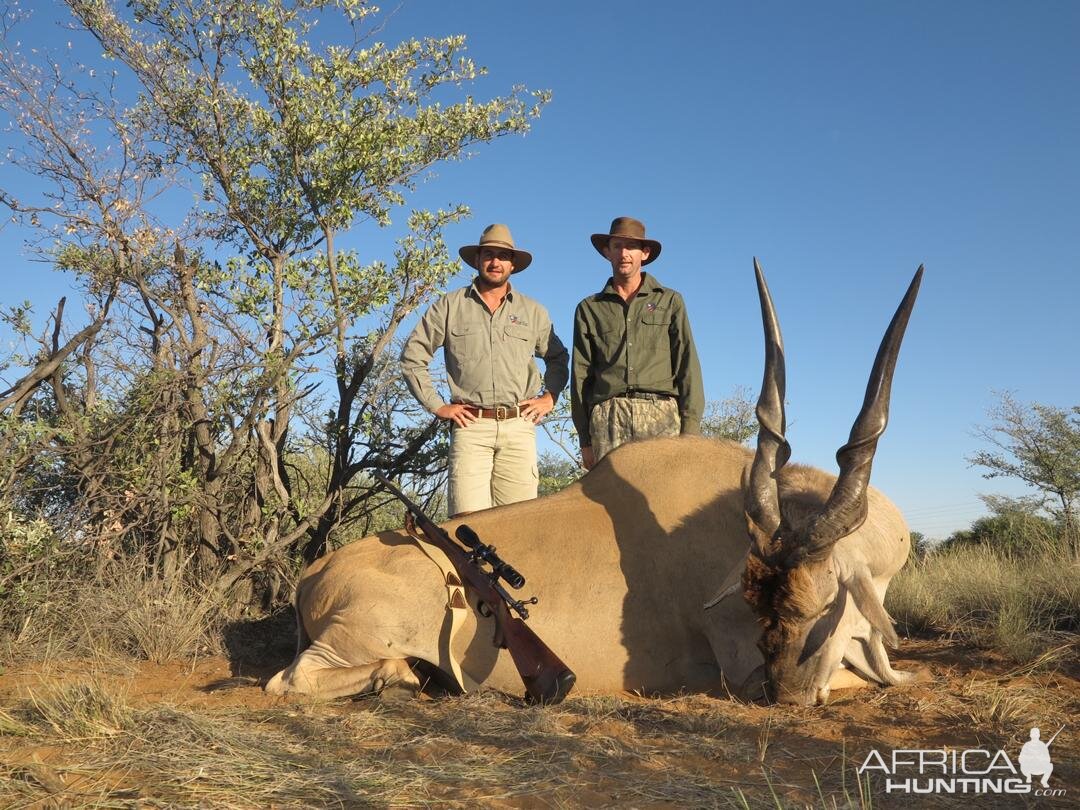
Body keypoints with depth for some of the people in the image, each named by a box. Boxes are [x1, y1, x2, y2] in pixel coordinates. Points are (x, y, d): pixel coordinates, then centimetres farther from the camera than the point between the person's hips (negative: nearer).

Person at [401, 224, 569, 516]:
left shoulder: (533, 311, 16)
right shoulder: (450, 306, 10)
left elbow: (558, 358, 27)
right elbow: (412, 357, 11)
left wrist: (549, 398, 11)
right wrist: (436, 406, 4)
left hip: (518, 427, 2)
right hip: (471, 426, -2)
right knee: (467, 517, -14)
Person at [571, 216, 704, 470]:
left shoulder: (670, 301, 17)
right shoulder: (589, 308, 19)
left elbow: (687, 366, 9)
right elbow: (581, 375, 14)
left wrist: (690, 429, -2)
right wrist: (585, 439, 7)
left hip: (662, 413, 0)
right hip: (608, 417, 1)